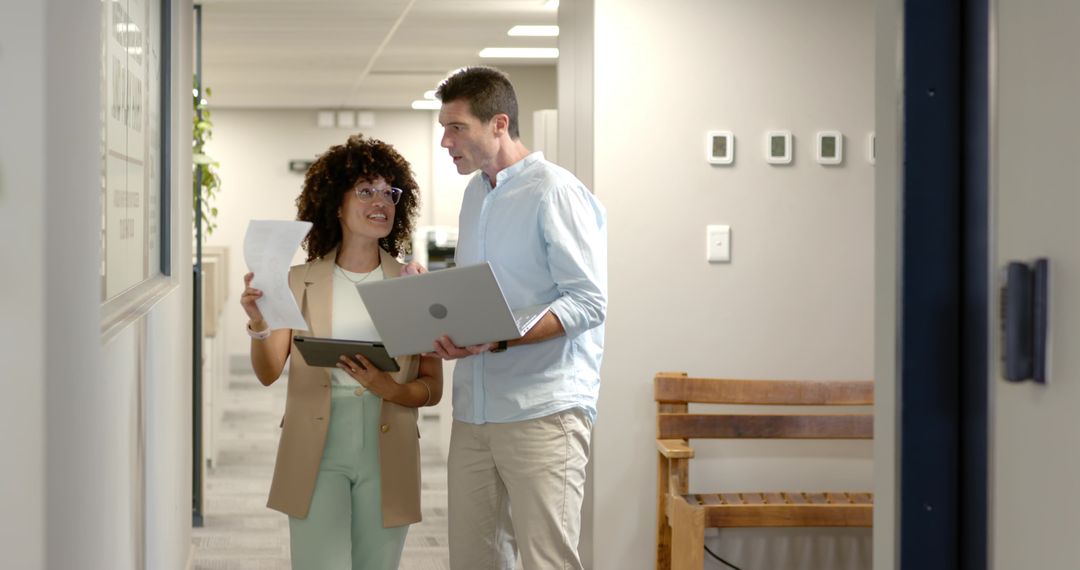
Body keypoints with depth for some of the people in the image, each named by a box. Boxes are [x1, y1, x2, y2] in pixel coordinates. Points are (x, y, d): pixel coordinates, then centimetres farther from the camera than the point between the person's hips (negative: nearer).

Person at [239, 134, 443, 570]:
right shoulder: (301, 282, 4)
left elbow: (432, 389, 3)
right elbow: (269, 373, -1)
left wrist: (388, 388, -17)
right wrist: (259, 325, -20)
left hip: (386, 457, 1)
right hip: (316, 454, -1)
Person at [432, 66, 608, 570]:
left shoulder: (555, 193, -10)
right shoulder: (476, 193, 17)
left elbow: (588, 302, -16)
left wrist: (498, 339, -25)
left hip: (542, 411, -8)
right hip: (473, 411, 8)